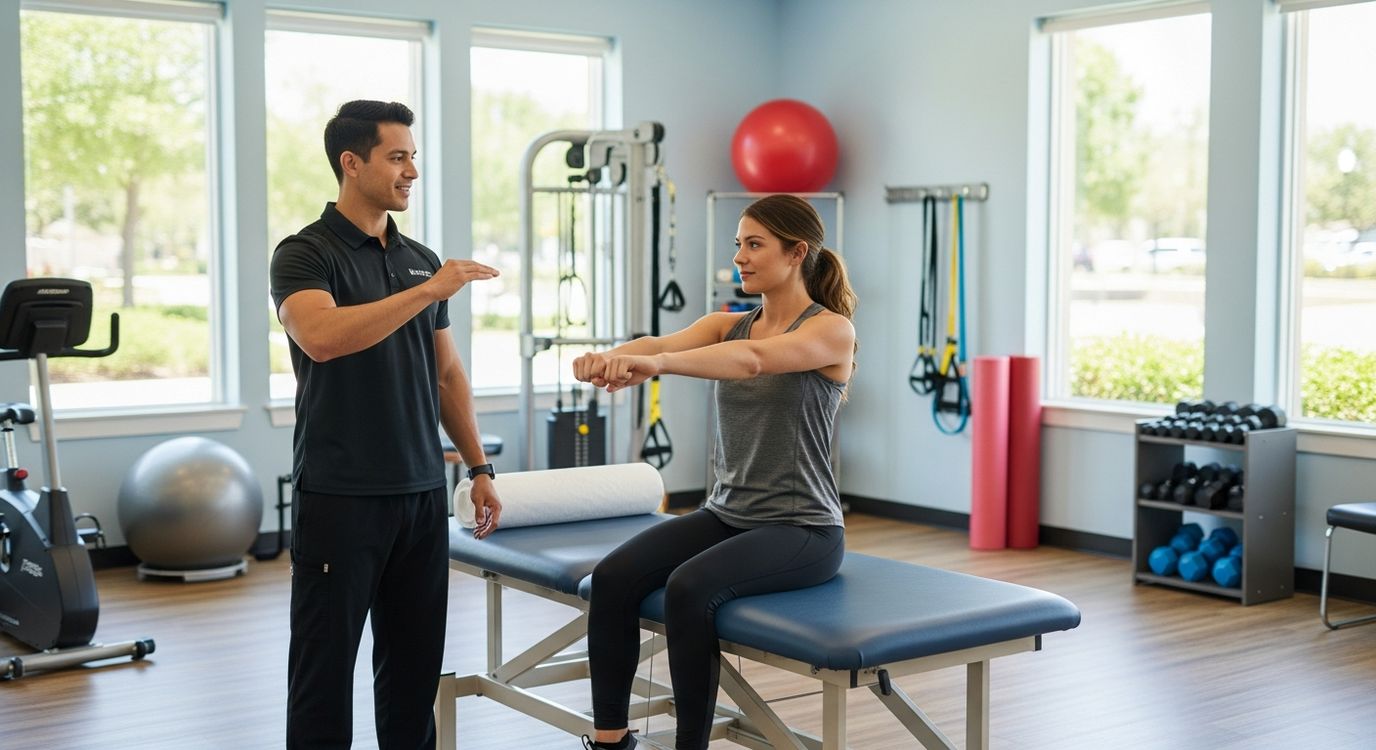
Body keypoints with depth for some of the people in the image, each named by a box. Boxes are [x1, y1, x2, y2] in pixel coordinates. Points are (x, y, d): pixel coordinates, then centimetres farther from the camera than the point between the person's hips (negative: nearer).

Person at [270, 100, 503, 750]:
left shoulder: (421, 259, 12)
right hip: (338, 498, -6)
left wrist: (479, 468, 12)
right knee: (325, 663, 3)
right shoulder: (304, 254, -9)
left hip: (421, 494, 6)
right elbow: (322, 338, -30)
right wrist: (428, 291, -27)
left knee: (414, 661, 13)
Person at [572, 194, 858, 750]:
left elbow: (754, 359, -31)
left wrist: (657, 365, -46)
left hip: (801, 530, -6)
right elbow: (662, 343, -11)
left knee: (689, 589, -32)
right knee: (613, 577, -18)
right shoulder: (728, 325, 10)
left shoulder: (832, 330, -10)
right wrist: (609, 357, -35)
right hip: (726, 514, 6)